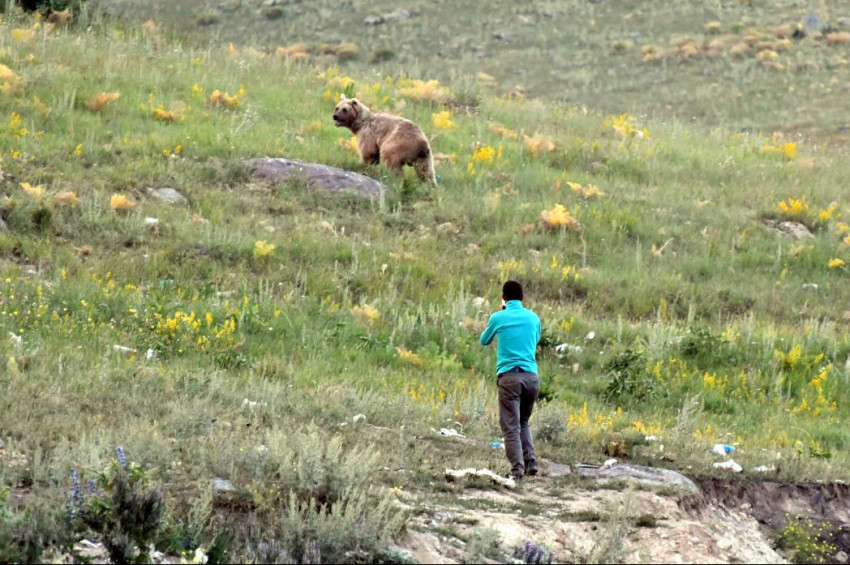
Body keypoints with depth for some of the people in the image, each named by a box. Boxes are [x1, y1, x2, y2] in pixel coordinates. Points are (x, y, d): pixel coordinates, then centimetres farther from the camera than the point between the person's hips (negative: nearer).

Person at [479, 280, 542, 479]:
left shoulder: (498, 318, 1)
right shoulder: (533, 318, 9)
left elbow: (484, 341, 20)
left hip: (509, 376, -3)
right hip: (532, 376, 3)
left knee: (511, 426, -4)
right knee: (523, 422, 18)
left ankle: (517, 467, -17)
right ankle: (530, 461, 2)